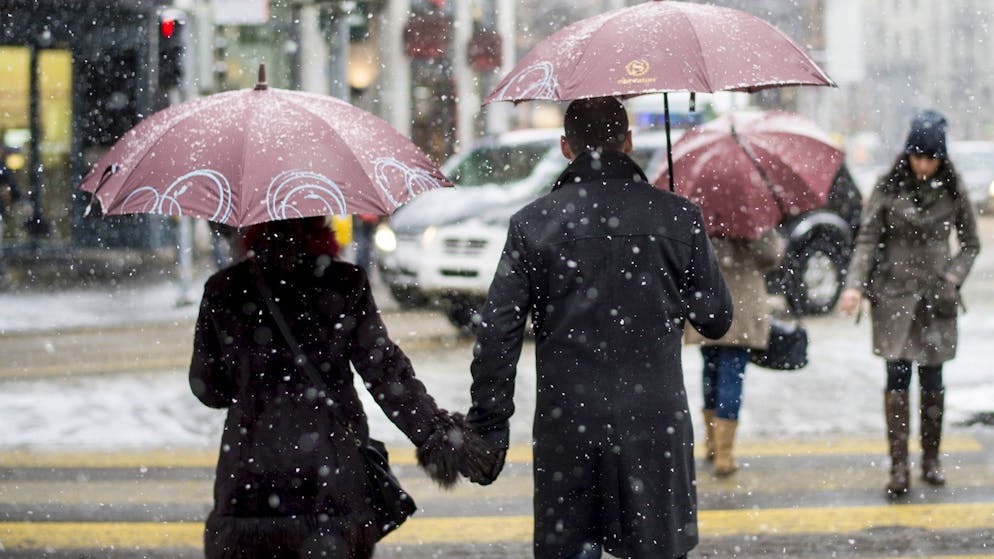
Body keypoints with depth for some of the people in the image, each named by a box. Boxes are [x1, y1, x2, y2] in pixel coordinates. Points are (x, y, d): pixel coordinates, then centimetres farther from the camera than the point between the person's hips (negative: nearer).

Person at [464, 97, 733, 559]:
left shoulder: (532, 224, -2)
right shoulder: (678, 218, -2)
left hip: (565, 432, 0)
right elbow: (715, 319, 5)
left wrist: (489, 424, 4)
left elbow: (497, 334, -3)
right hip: (655, 427, 0)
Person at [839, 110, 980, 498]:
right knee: (898, 378, -7)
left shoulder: (952, 190, 2)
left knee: (932, 380, 5)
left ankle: (931, 459, 19)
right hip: (894, 293, -1)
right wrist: (855, 286, -14)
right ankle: (898, 467, -7)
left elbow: (970, 244, 11)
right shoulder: (889, 188, -2)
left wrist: (952, 278, -4)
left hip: (936, 298, 1)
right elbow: (867, 240, -2)